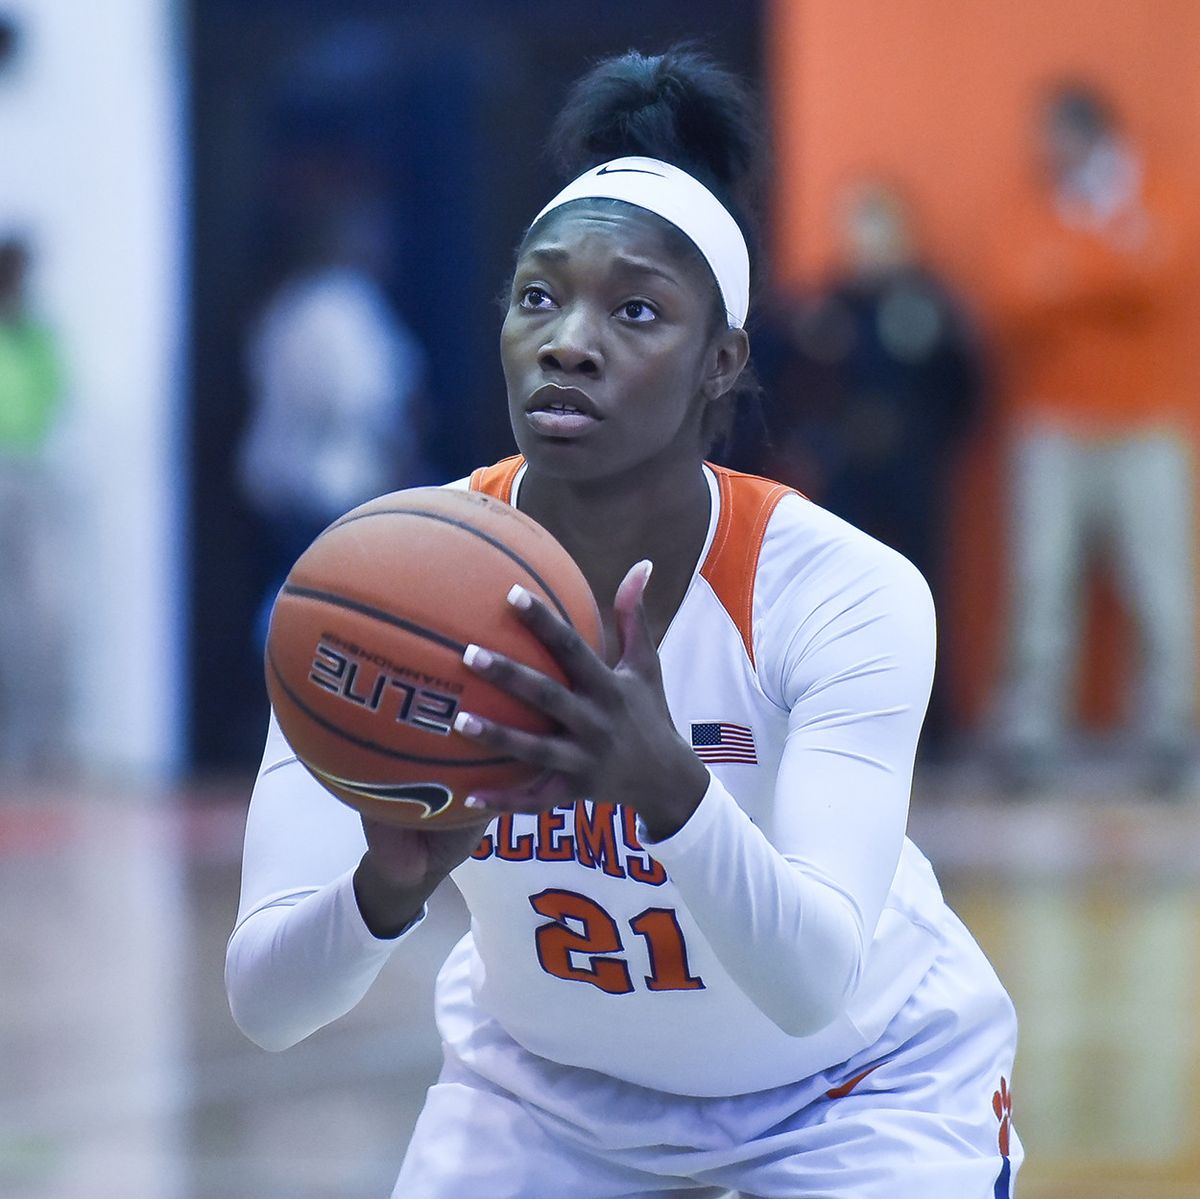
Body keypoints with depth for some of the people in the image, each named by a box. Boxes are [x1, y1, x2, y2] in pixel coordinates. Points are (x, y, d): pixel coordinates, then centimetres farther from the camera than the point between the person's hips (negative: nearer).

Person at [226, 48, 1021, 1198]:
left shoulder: (845, 589, -26)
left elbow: (815, 988, -37)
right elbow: (262, 1002, -24)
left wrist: (666, 782, -53)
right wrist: (385, 888, -46)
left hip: (859, 1089, -2)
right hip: (543, 1086, 2)